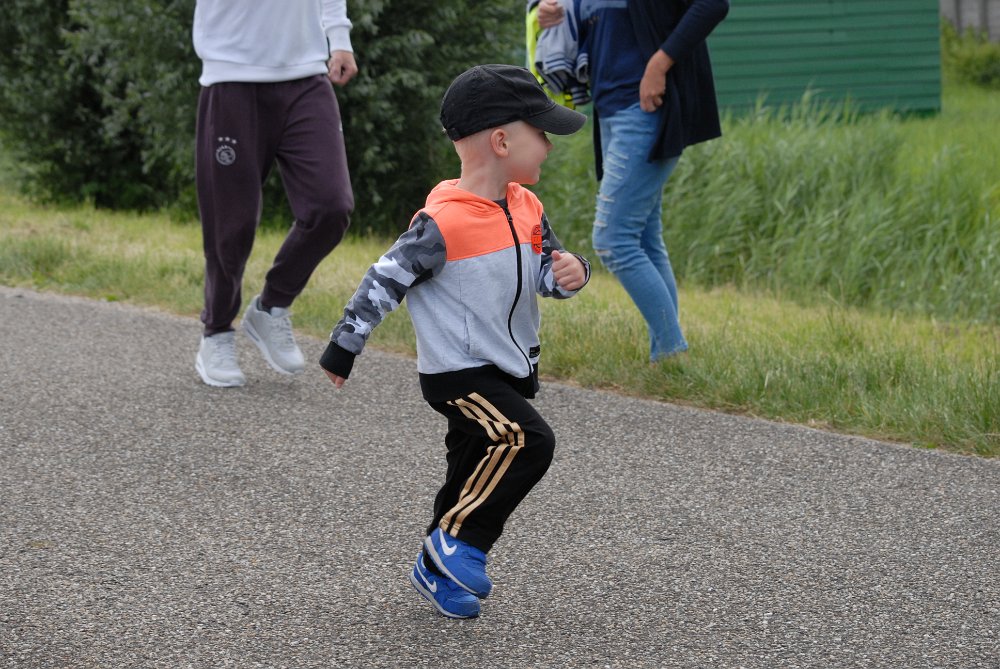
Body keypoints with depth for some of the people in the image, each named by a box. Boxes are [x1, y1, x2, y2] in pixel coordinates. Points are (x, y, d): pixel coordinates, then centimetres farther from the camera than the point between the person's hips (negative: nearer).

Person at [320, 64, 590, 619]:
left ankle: (436, 570, 29)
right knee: (527, 442, -23)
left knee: (477, 474, 14)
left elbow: (547, 270, 13)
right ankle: (459, 541, -11)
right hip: (457, 372, -8)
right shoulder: (442, 223, -20)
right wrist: (342, 350, -8)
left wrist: (571, 272, -12)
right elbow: (384, 281, -14)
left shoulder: (526, 209, 4)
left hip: (509, 371, 8)